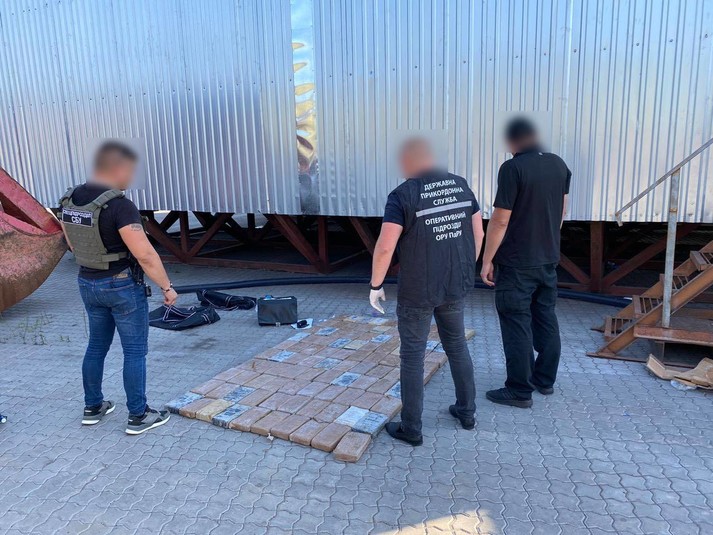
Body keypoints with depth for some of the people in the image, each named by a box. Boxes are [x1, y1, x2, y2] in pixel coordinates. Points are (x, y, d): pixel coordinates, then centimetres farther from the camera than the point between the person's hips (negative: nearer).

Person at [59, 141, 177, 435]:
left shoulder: (69, 200, 1)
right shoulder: (120, 206, -24)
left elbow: (73, 243, 14)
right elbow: (146, 255, -25)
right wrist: (167, 287, -14)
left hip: (88, 284, 8)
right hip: (123, 287, -7)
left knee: (97, 345, 21)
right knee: (135, 351, 5)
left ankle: (92, 407, 33)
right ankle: (138, 416, 14)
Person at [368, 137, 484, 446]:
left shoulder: (402, 195, -15)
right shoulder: (461, 185, 2)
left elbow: (385, 247, -21)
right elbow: (478, 233, 7)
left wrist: (375, 285, -7)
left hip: (417, 292, -5)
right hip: (455, 286, 6)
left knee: (412, 356, 7)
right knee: (457, 346, 23)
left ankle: (411, 429, 19)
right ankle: (466, 411, 36)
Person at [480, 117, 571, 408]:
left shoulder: (512, 168, -17)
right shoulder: (559, 164, 5)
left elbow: (500, 221, -18)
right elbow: (561, 211, 14)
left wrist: (487, 259, -10)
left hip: (516, 263, -7)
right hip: (549, 259, 7)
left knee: (517, 325, 1)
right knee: (546, 319, 16)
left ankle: (520, 391, 10)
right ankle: (545, 379, 30)